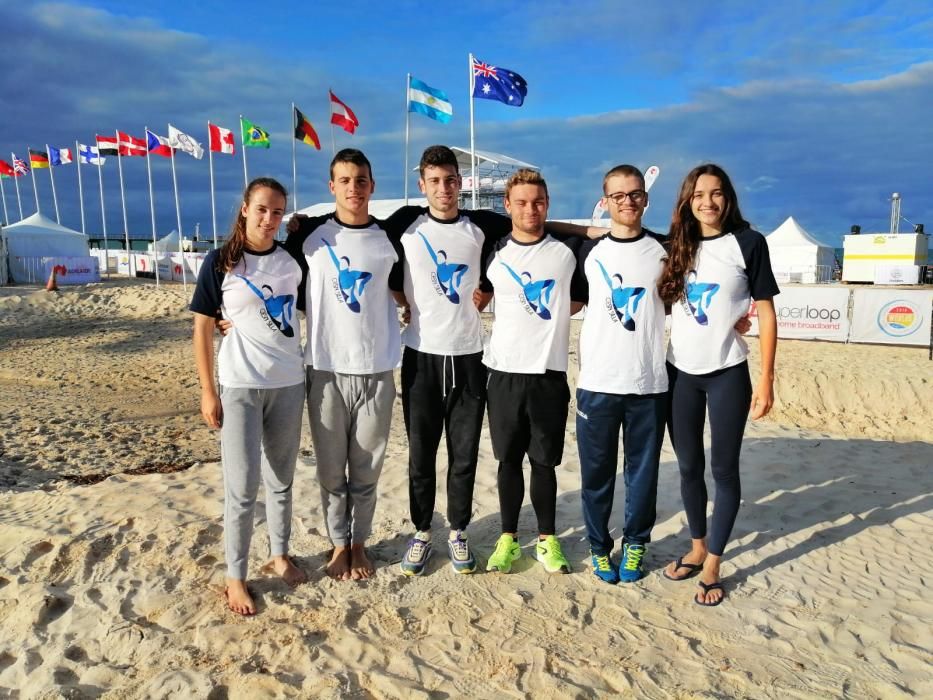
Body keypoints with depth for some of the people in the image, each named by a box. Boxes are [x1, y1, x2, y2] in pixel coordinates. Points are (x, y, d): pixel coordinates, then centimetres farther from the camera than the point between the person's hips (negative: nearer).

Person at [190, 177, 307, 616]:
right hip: (240, 385, -3)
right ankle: (235, 577, 17)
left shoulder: (293, 259, 4)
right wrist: (207, 390, -6)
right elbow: (202, 326, -3)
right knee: (242, 487, 1)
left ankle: (279, 555, 34)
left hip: (289, 382, 3)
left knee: (281, 480, 15)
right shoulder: (221, 262, -4)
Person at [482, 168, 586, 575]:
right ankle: (508, 538, 21)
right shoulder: (495, 254, 4)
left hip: (549, 373, -1)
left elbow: (578, 301, 16)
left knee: (544, 461, 7)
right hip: (504, 372, 1)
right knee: (509, 459, 9)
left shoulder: (567, 253, 3)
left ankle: (547, 539, 21)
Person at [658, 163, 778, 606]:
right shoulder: (675, 246, 5)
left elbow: (766, 313, -4)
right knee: (689, 467, 13)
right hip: (679, 373, 3)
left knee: (724, 469, 5)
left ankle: (713, 565, 17)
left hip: (728, 374, -3)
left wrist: (766, 380, -8)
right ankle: (696, 548, 32)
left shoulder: (748, 243, -4)